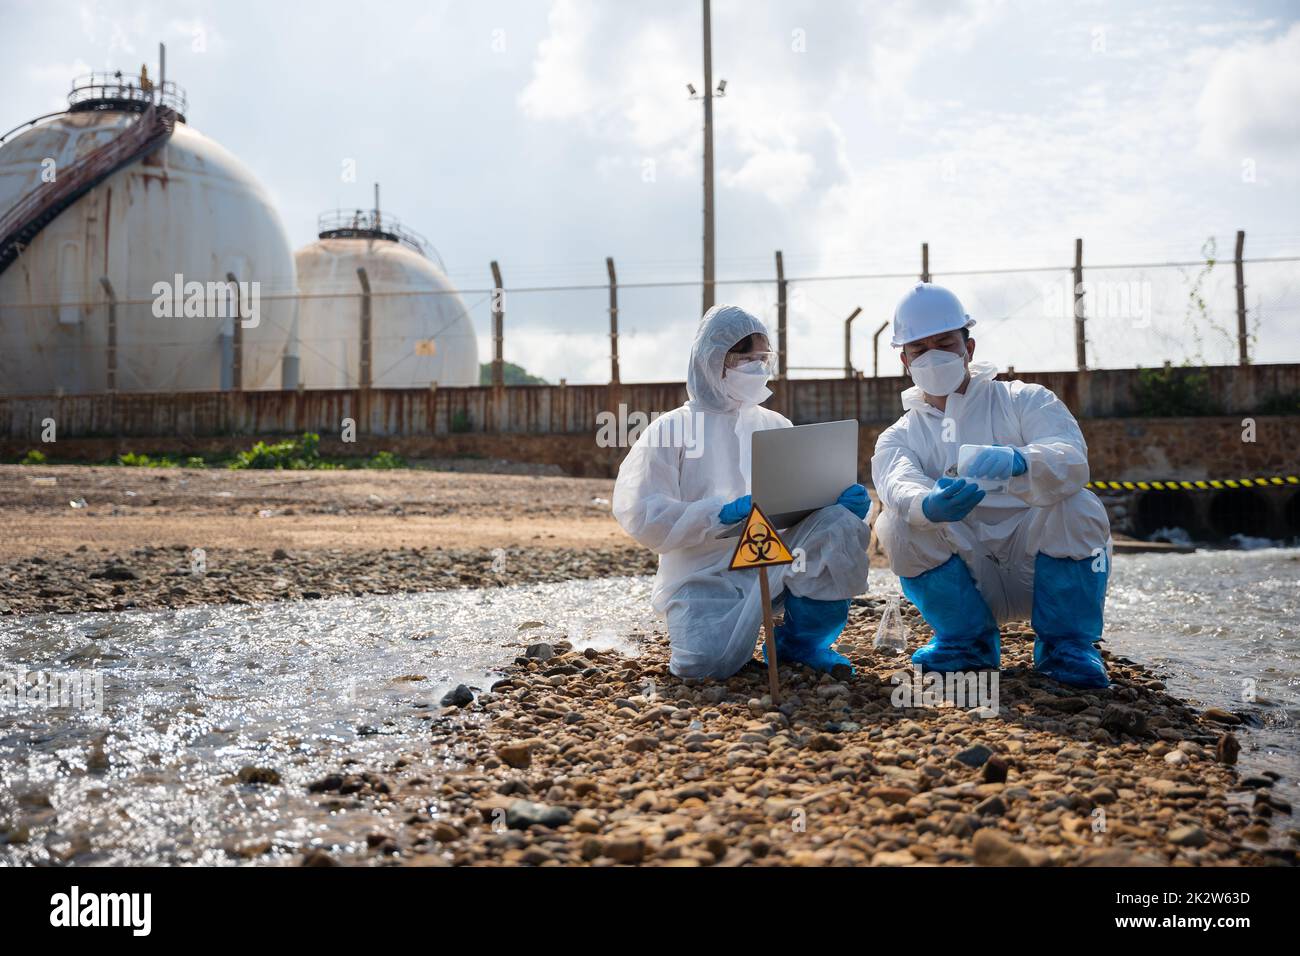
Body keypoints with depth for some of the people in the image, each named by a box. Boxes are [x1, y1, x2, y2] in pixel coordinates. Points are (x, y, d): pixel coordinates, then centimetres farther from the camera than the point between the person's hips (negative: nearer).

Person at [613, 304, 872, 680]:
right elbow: (640, 514, -11)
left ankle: (801, 638, -4)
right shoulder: (670, 430, 1)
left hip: (775, 558, 4)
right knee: (708, 660, -32)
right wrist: (720, 514, -23)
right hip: (705, 574, -4)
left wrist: (846, 499, -13)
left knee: (841, 521, -24)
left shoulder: (775, 426, 16)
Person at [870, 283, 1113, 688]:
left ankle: (1066, 644, -8)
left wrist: (1017, 461, -42)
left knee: (1078, 508, -29)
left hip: (1033, 560, -1)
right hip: (967, 579, 1)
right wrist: (931, 506, -44)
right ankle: (968, 640, -2)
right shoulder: (899, 438, 9)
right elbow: (899, 486, -18)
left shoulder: (1024, 401, 5)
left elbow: (1072, 459, -18)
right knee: (896, 523, -23)